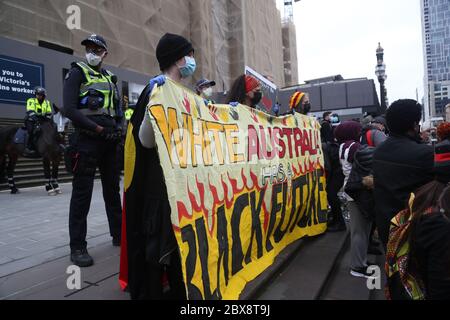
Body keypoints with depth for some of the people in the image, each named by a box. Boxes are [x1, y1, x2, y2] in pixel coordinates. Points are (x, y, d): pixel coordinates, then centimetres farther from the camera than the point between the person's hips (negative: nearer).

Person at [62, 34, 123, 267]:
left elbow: (118, 108, 20)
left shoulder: (110, 78, 18)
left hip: (110, 141, 6)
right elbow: (69, 109, -11)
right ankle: (77, 247, 3)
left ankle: (118, 235, 25)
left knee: (113, 189, 13)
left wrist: (118, 128, 1)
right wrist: (98, 129, -14)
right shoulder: (77, 73, 1)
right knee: (82, 193, -4)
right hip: (87, 140, -6)